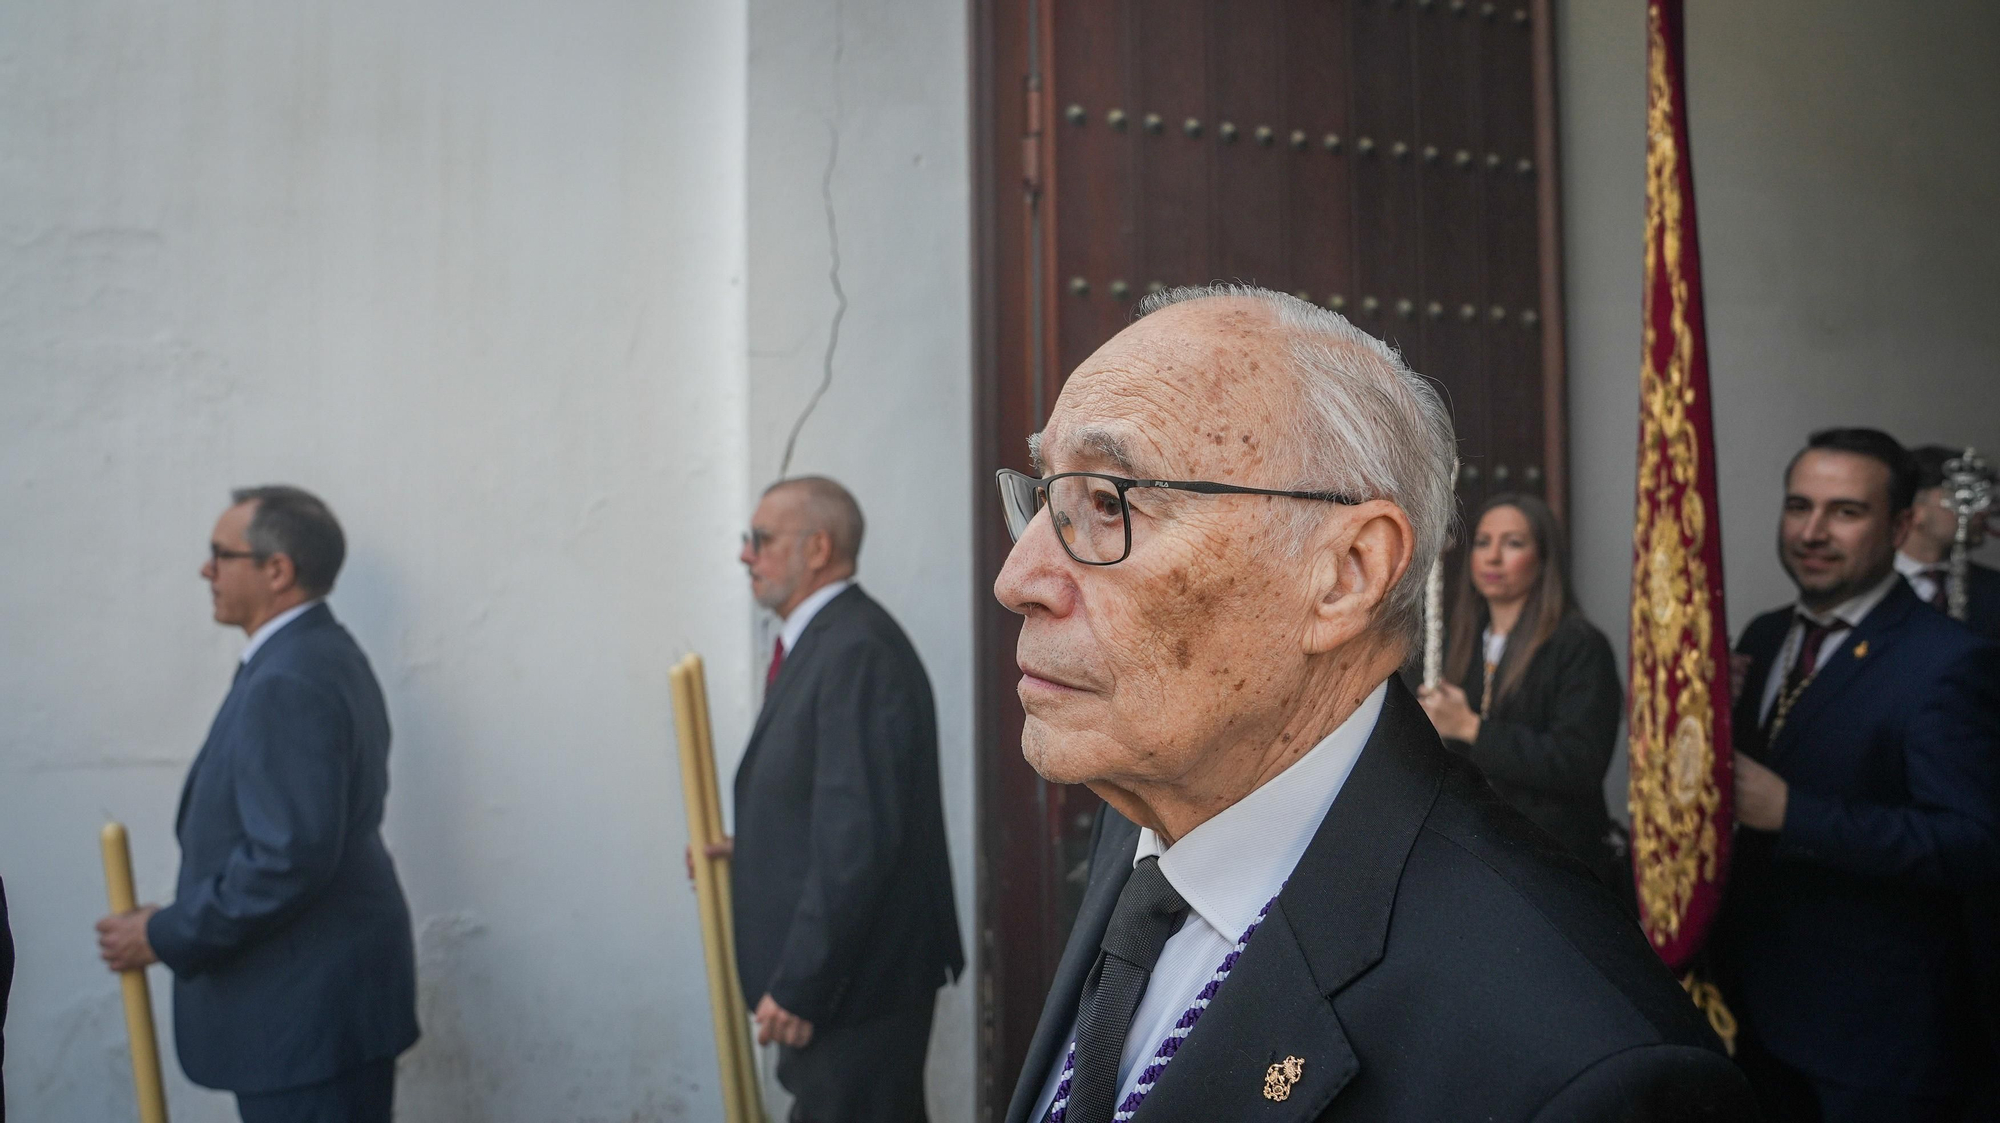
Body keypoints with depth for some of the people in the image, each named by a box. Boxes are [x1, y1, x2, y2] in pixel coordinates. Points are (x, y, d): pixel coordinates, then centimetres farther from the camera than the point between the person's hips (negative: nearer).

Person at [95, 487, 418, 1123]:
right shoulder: (319, 655, 11)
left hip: (308, 1007, -10)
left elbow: (288, 858, -27)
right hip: (325, 991, 10)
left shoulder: (289, 682, -21)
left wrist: (166, 935, -15)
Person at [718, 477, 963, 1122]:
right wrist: (746, 850, 7)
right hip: (826, 971, 10)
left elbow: (859, 837, -26)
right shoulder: (821, 640, 10)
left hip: (855, 979, -10)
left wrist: (799, 985, -22)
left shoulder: (857, 651, -21)